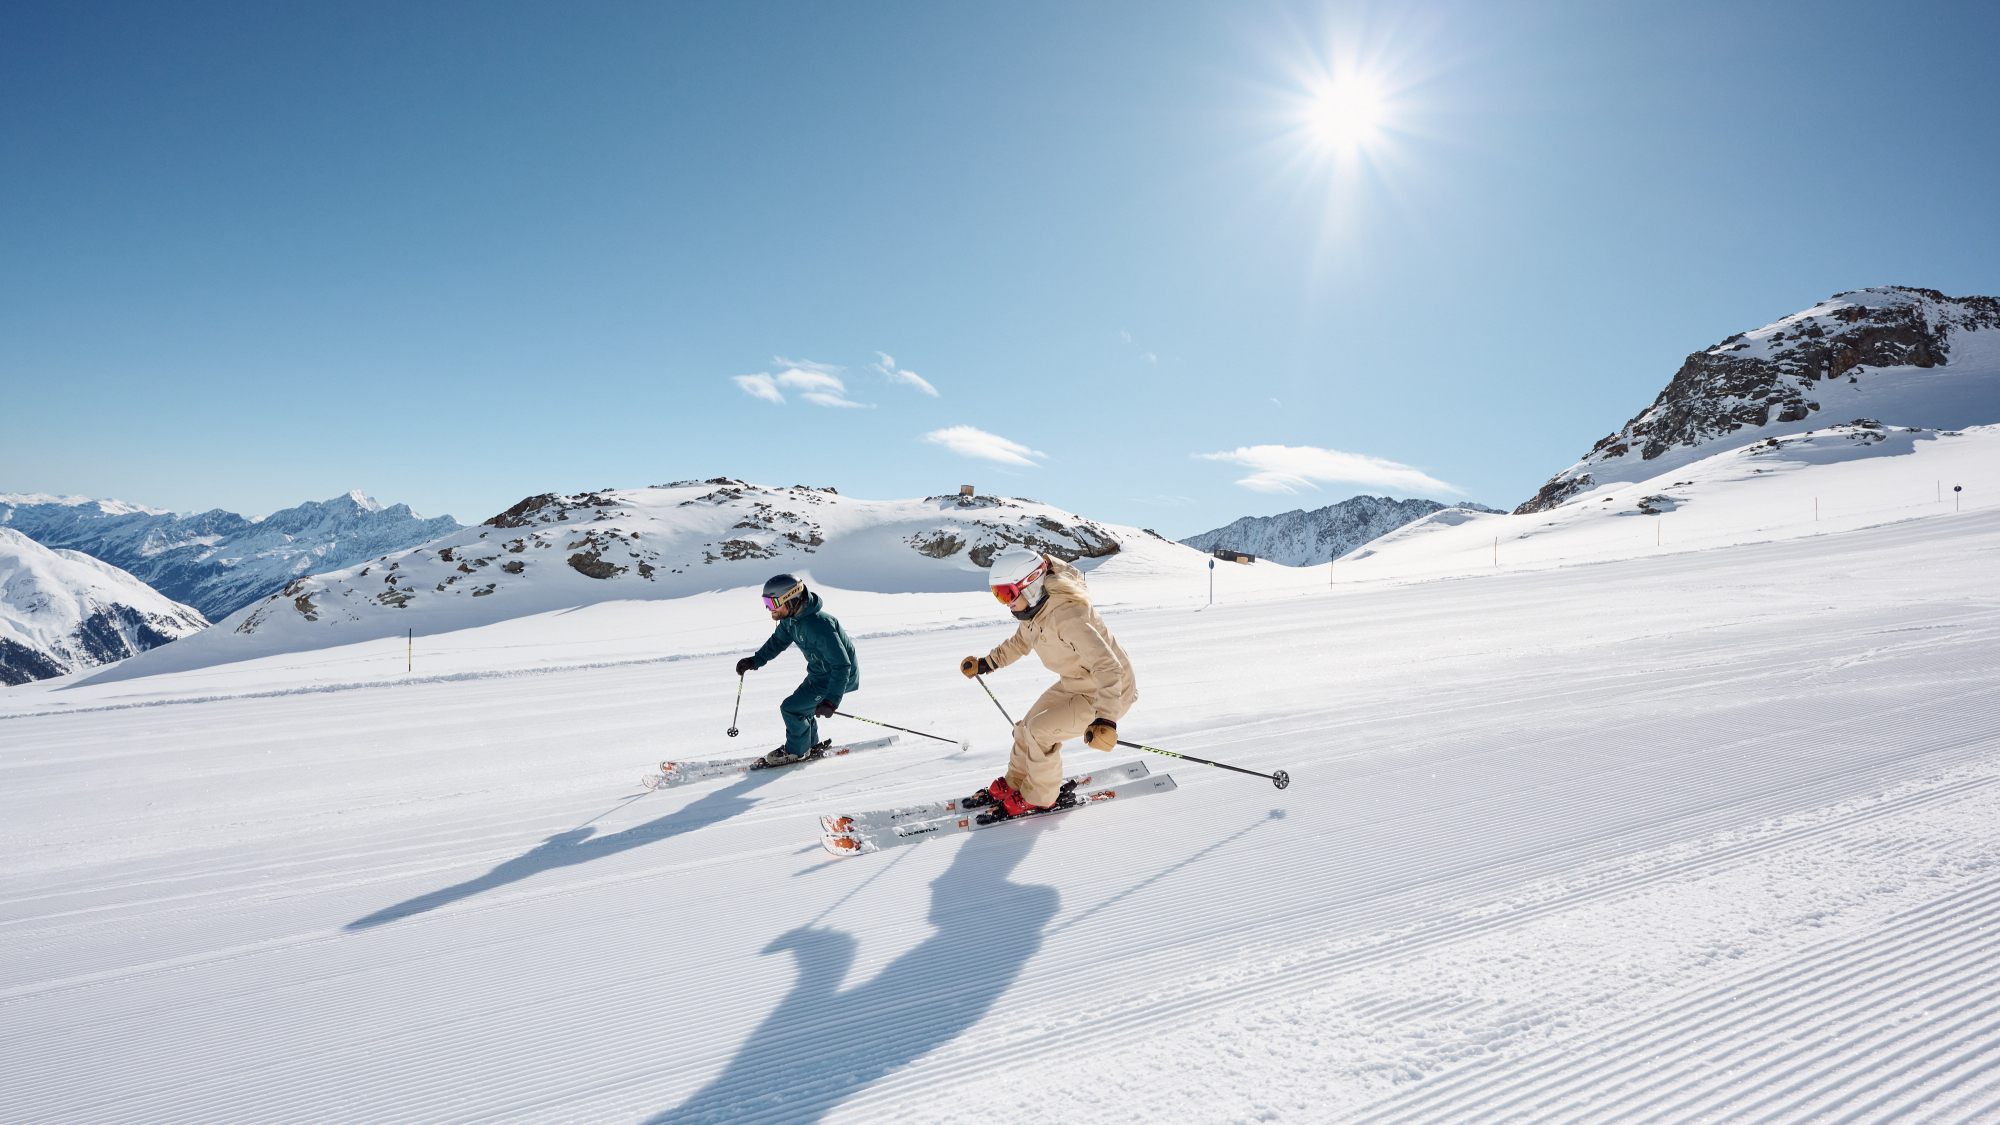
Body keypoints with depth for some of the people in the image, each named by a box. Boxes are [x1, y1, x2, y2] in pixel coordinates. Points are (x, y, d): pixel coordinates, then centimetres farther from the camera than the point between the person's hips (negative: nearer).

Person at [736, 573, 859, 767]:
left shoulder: (818, 625, -36)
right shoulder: (790, 617, -7)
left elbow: (842, 665, -35)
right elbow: (778, 641, 15)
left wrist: (831, 700, -39)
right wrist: (755, 660, 5)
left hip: (838, 676, -9)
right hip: (818, 673, 9)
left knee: (791, 708, -6)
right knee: (801, 705, 21)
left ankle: (796, 751, 17)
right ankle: (811, 744, 43)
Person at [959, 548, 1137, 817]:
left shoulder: (1065, 616, -36)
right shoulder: (1034, 608, -6)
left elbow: (1108, 666, -42)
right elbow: (1021, 641, 18)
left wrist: (1105, 718, -52)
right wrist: (986, 663, 15)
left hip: (1110, 693, -9)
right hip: (1075, 683, 9)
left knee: (1040, 731, -11)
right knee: (1028, 725, 11)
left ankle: (1039, 797, 14)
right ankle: (1015, 782, 36)